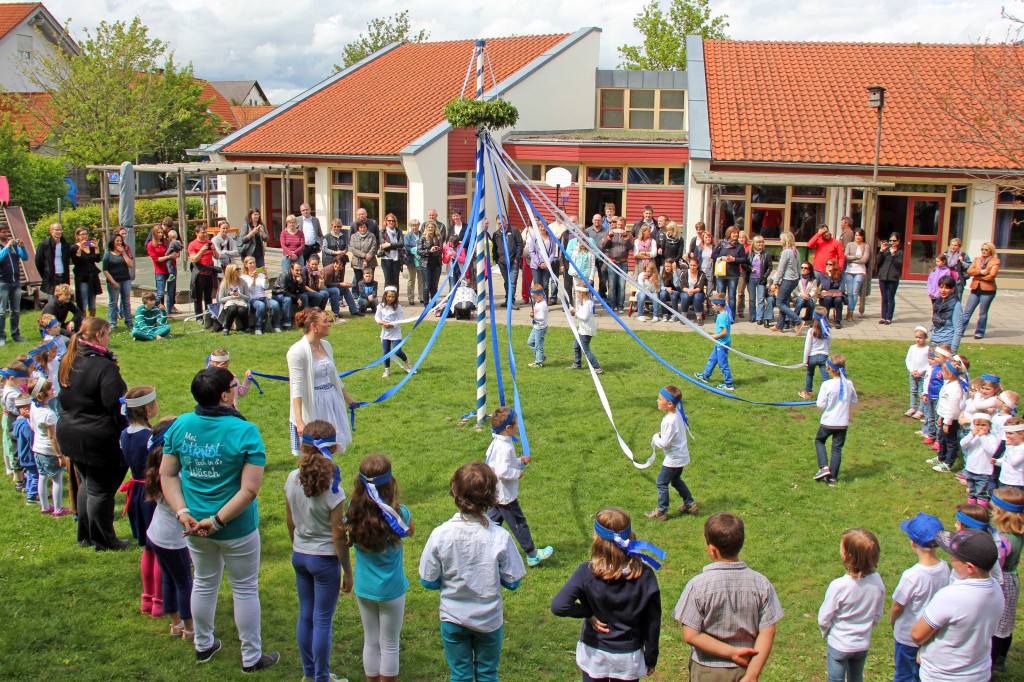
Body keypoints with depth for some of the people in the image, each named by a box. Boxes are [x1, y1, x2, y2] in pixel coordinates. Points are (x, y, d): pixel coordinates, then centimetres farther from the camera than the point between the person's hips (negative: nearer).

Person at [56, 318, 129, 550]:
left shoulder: (69, 362, 5)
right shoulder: (104, 367, -22)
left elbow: (64, 399, 16)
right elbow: (116, 406, -21)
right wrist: (126, 434, -12)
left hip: (70, 434, 9)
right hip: (98, 440, -9)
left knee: (86, 484, 22)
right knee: (101, 489, 4)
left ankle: (85, 535, 32)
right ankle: (103, 540, 15)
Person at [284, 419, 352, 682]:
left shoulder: (293, 478, -8)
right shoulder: (332, 490, -23)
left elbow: (290, 520, 4)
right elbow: (338, 537, -17)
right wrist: (348, 571, -5)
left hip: (299, 555, 5)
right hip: (325, 559, -5)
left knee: (305, 615, 18)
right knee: (323, 620, 8)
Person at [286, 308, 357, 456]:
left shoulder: (326, 345, 6)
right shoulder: (297, 351, -16)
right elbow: (296, 388, -20)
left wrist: (347, 398, 30)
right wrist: (299, 420, -26)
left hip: (331, 402, 7)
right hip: (311, 406, -7)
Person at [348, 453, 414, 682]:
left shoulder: (353, 511, -14)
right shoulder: (398, 513, -23)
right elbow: (411, 531, -1)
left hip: (363, 589, 3)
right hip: (390, 590, -3)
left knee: (370, 643, 19)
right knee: (389, 646, 13)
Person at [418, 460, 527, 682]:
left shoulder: (440, 535, -20)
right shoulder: (500, 536, -22)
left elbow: (428, 581, -10)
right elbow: (512, 581, -11)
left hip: (452, 620, 1)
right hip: (489, 620, 0)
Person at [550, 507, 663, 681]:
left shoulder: (586, 572, -22)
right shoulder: (644, 575, -18)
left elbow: (558, 606, -33)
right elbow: (653, 622, -9)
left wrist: (588, 613, -15)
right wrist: (651, 659, 4)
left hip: (594, 655, -1)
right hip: (629, 658, 1)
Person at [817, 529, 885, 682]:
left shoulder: (838, 586, -32)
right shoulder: (877, 581, -18)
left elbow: (823, 619, -18)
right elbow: (878, 615, -1)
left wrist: (826, 633, 3)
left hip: (839, 645, -4)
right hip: (863, 644, 4)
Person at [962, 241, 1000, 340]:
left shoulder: (995, 261, -2)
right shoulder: (976, 260, 12)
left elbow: (992, 275, -14)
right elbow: (969, 271, -1)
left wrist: (977, 276, -9)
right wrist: (980, 272, -17)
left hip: (987, 290, -4)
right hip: (975, 289, 4)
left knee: (983, 313, 5)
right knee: (967, 311, 3)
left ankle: (980, 332, 15)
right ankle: (960, 330, 6)